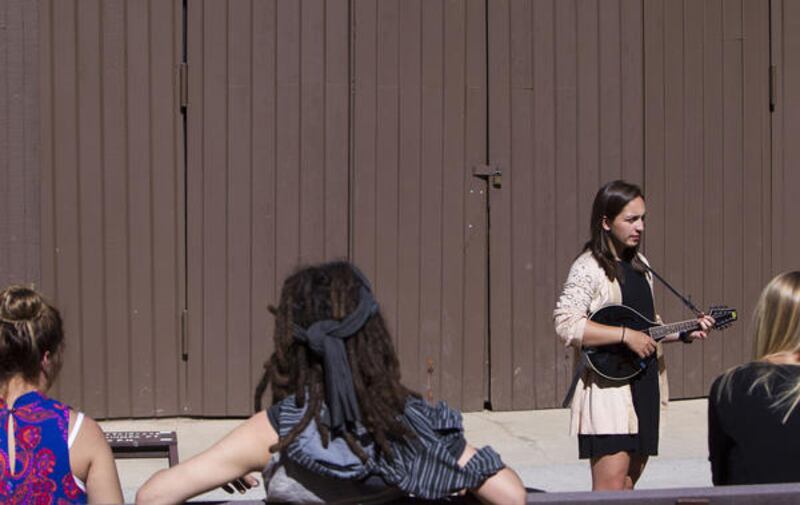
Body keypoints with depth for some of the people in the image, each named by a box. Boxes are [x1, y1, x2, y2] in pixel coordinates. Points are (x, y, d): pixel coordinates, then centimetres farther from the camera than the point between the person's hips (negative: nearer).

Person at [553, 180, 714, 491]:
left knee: (630, 480, 9)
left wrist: (685, 333, 9)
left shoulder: (639, 265, 16)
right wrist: (626, 335, -23)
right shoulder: (589, 268, -10)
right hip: (608, 386, -8)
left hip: (644, 384, 8)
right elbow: (566, 325, -21)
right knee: (611, 485, -15)